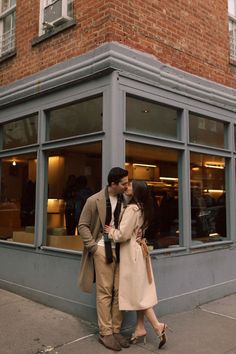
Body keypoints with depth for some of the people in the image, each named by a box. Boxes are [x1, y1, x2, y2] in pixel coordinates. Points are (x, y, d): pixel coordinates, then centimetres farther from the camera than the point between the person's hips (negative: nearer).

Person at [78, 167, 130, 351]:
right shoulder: (94, 201, -8)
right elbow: (83, 225, -3)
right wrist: (93, 246, -9)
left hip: (122, 249, 4)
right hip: (103, 249, -4)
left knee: (119, 291, 8)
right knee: (105, 292, 1)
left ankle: (116, 330, 20)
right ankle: (105, 333, 12)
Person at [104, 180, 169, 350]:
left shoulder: (132, 208, -18)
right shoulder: (142, 208, 10)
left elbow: (123, 235, -19)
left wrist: (111, 231, -2)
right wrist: (115, 229, 9)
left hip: (132, 253, -9)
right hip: (139, 251, 9)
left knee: (137, 291, -1)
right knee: (140, 290, 10)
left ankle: (157, 325, 0)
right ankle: (140, 328, 17)